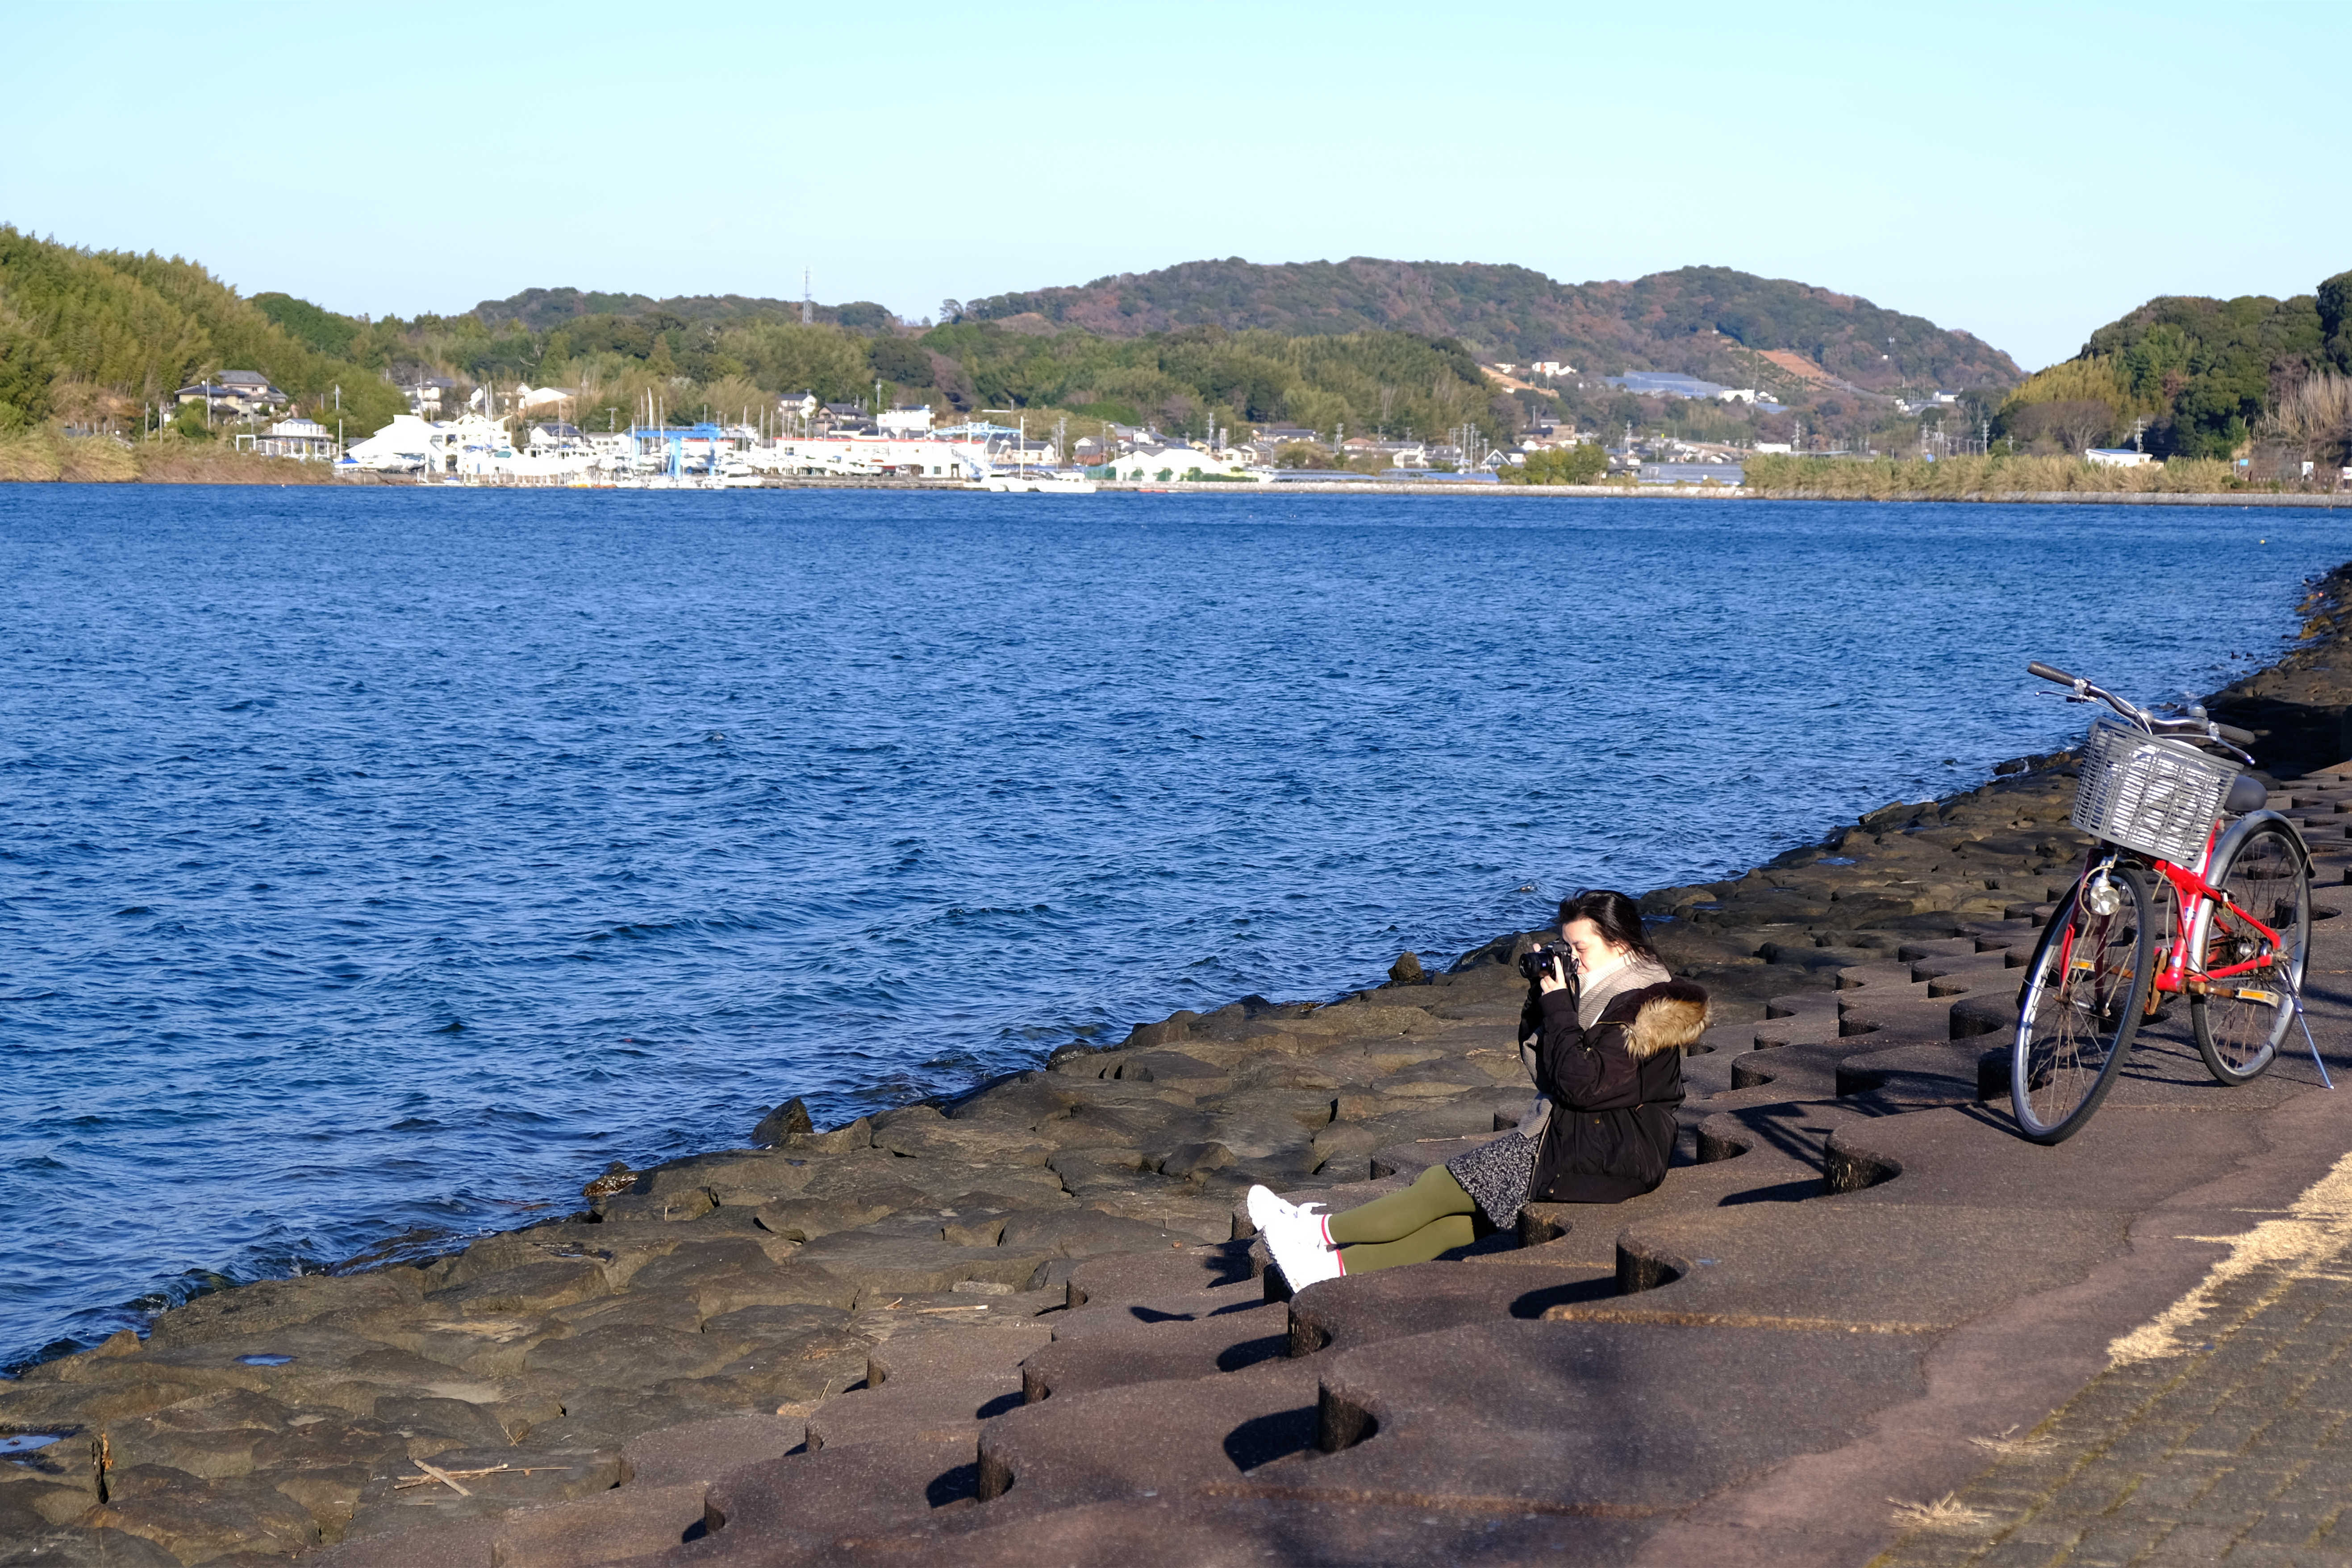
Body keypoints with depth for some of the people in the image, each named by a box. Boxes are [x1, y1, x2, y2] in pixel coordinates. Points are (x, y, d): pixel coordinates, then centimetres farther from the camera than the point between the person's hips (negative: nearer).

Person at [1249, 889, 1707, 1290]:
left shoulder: (1640, 1006, -16)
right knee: (1467, 1209, -3)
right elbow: (1537, 1063, 17)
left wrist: (1558, 1005, -18)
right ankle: (1338, 1266, -11)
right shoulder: (1606, 992, 15)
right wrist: (1541, 998, 1)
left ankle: (1323, 1231, 1)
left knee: (1446, 1184, -7)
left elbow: (1583, 1084, -25)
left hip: (1601, 1157, -9)